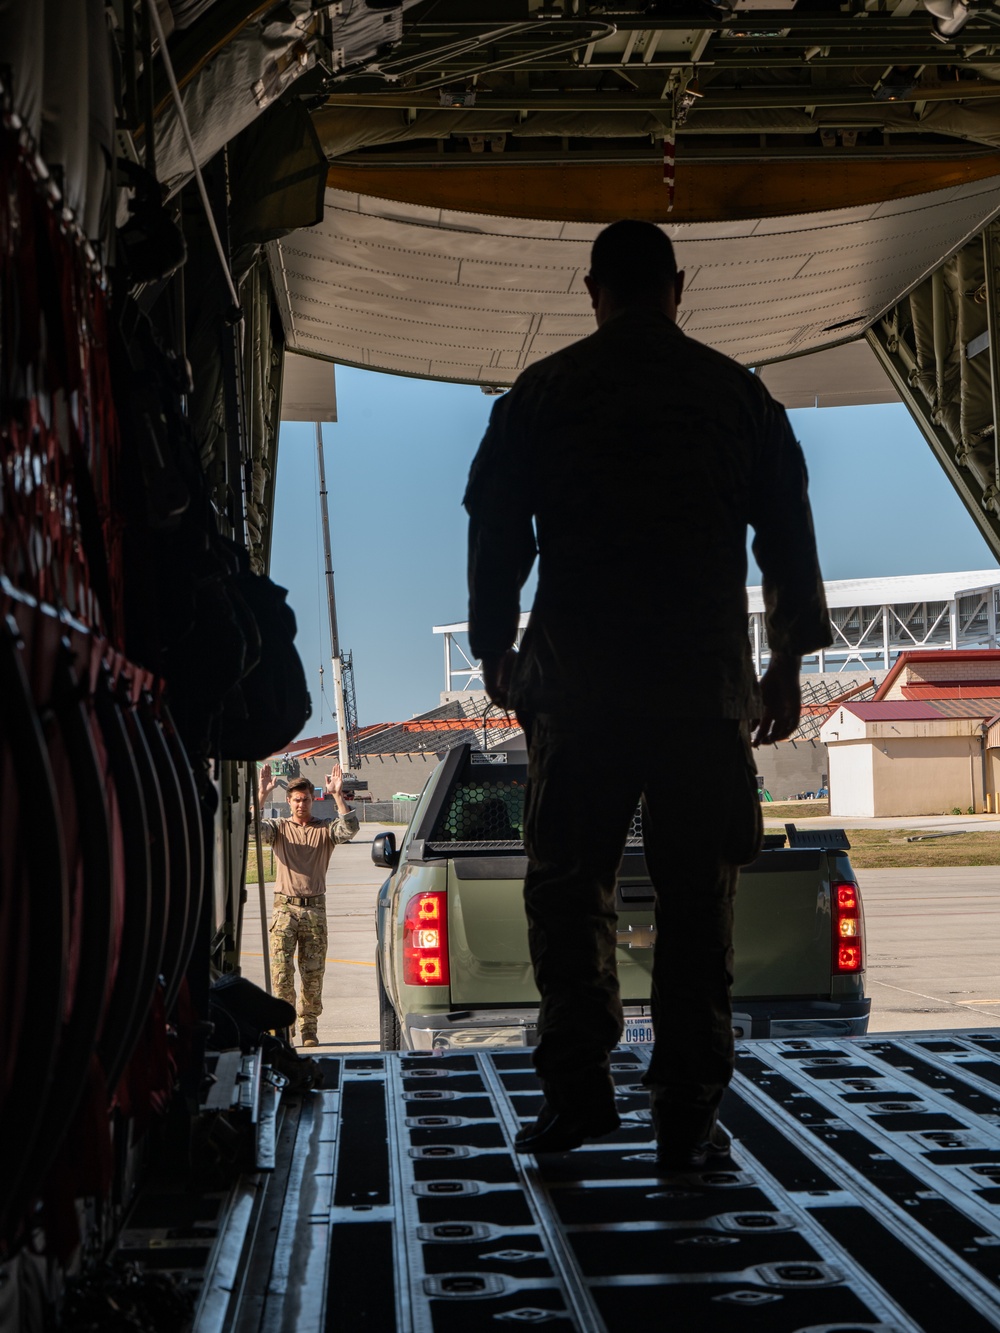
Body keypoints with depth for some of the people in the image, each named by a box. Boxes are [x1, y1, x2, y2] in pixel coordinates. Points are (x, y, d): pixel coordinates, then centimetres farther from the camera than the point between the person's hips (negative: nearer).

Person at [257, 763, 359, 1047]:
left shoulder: (325, 829, 9)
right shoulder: (278, 828, 9)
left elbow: (350, 829, -11)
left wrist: (338, 795, -17)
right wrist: (261, 796, -20)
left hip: (315, 909, 1)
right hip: (285, 908, -1)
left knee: (313, 975, 3)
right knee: (281, 971, -11)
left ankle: (309, 1030, 13)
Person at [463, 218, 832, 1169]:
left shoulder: (540, 393, 6)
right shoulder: (738, 393, 8)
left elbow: (495, 534, 6)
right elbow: (788, 532, 9)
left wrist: (495, 653, 17)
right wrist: (788, 661, 17)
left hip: (576, 686, 0)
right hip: (707, 685, 1)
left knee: (568, 886, 8)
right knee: (696, 898, 3)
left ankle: (577, 1089, 3)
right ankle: (687, 1114, 2)